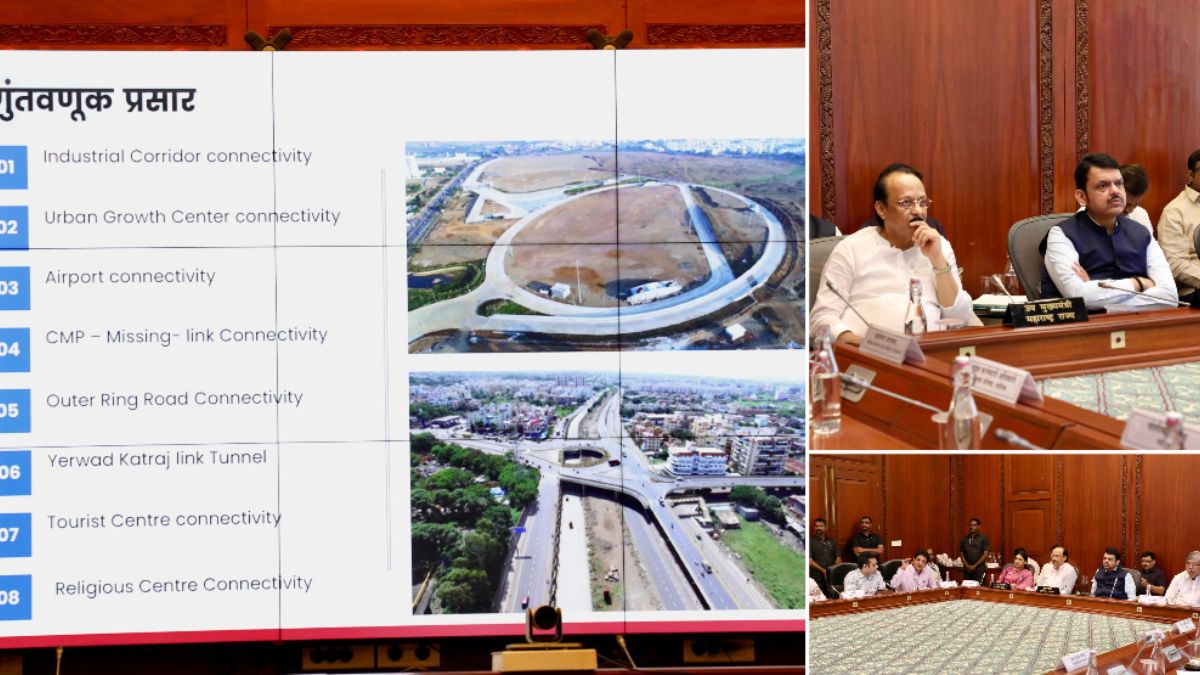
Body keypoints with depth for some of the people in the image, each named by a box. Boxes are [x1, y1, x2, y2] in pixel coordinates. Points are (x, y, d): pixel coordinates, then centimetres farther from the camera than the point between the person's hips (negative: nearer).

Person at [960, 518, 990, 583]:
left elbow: (985, 554, -4)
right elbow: (962, 554, 13)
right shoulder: (965, 539, 12)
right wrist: (967, 565, -3)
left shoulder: (983, 538, 2)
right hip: (967, 569, 3)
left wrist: (975, 566, -9)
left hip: (979, 568, -3)